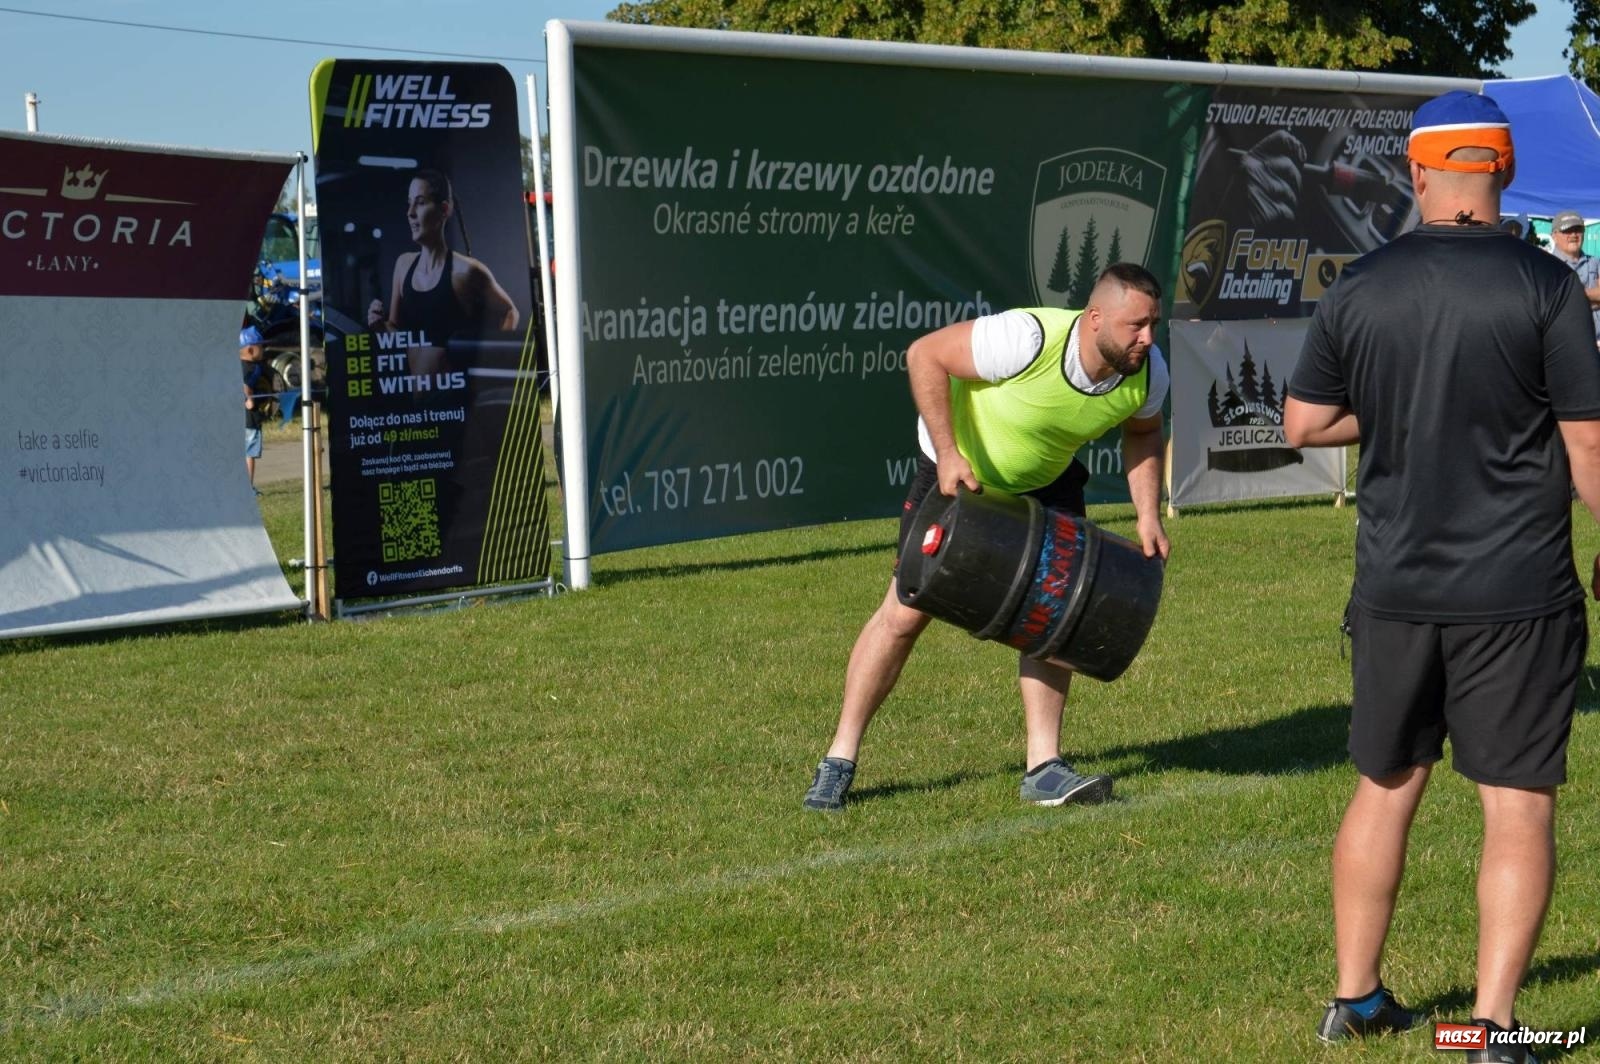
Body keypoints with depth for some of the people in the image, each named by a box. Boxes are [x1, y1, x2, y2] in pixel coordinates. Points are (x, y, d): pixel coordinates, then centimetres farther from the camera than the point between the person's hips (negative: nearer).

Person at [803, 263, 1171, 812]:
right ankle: (839, 762, 6)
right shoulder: (1026, 340, -39)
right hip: (956, 470, -5)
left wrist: (1148, 515, -8)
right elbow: (924, 355, -29)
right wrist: (948, 452, -34)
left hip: (1046, 483, 5)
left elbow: (1142, 432, 4)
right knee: (905, 612, -4)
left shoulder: (1148, 374, -20)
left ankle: (1044, 767, -1)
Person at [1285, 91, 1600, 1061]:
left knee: (1385, 788, 17)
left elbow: (1304, 424, 8)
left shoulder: (1361, 288, 0)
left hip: (1395, 585, 4)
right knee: (1518, 805, 3)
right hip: (1518, 590, -4)